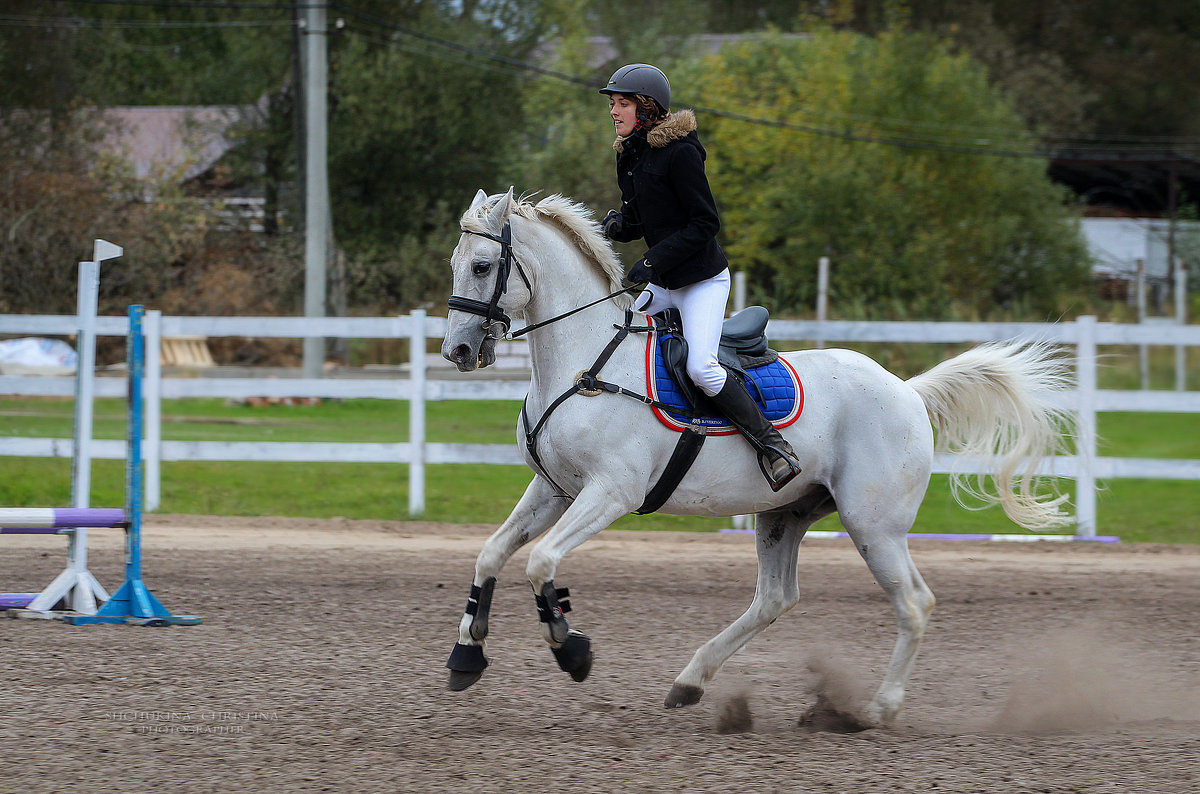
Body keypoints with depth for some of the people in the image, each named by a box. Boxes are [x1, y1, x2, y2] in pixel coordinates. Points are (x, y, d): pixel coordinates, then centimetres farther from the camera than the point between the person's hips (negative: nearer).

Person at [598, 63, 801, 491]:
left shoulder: (679, 153, -18)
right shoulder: (629, 156, 7)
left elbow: (705, 223, -19)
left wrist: (654, 261, -24)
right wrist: (618, 225, -6)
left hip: (703, 280, -9)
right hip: (663, 283, 9)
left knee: (700, 367, -22)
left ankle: (770, 443, -11)